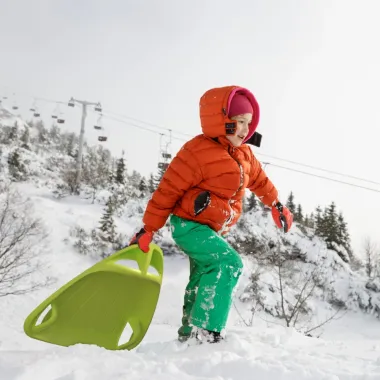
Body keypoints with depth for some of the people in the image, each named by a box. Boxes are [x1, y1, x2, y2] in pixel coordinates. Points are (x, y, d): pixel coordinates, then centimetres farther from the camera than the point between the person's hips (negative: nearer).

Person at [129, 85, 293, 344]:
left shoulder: (244, 155, 4)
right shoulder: (197, 151, -21)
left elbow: (259, 179, 25)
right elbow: (168, 190, -18)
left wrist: (277, 206, 28)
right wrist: (148, 229, -16)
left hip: (215, 230, 9)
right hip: (189, 225, -9)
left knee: (204, 279, 18)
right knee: (229, 263, -25)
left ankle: (189, 332, 35)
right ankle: (206, 330, -20)